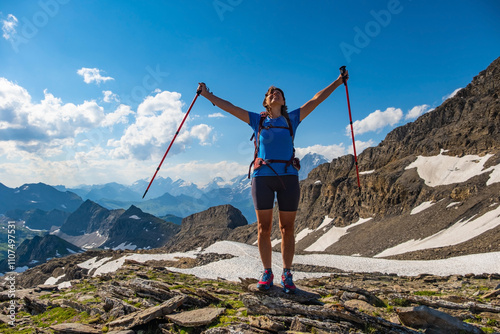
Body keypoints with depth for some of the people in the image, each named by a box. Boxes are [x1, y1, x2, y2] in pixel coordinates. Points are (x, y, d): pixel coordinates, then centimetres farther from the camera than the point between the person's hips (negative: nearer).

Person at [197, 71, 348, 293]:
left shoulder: (292, 119, 16)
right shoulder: (257, 120, 15)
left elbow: (316, 100, 16)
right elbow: (229, 107, 16)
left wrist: (338, 82, 17)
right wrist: (207, 95, 17)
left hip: (288, 176, 0)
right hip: (262, 176, 0)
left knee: (287, 229, 2)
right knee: (264, 228, 1)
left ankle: (287, 274, 14)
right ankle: (267, 273, 14)